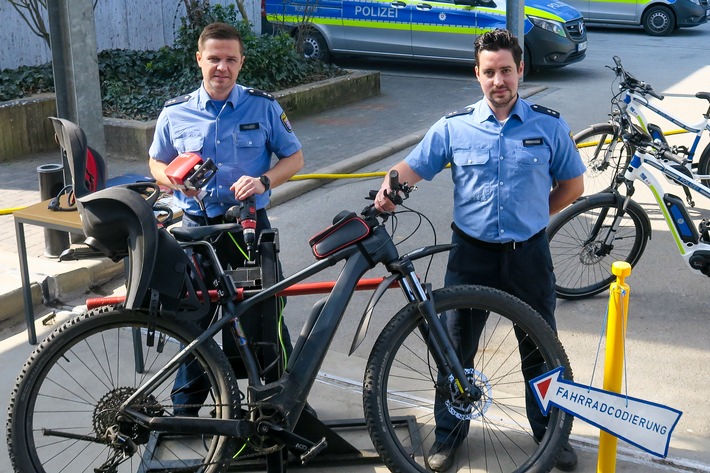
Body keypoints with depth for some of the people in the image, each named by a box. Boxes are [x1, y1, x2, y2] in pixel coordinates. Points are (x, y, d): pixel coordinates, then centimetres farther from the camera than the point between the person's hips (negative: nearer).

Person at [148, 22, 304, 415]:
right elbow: (157, 163, 13)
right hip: (196, 227, 1)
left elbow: (294, 158, 3)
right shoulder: (175, 113, 1)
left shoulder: (263, 107, -2)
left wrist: (263, 181, -16)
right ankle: (186, 405, 27)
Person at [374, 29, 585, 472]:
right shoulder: (453, 127, -3)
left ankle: (550, 431, 33)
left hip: (529, 254, 0)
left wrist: (532, 215, 3)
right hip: (472, 254, 0)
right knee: (455, 347, 9)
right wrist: (390, 184, -23)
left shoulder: (549, 126, -2)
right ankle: (449, 432, 28)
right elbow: (414, 166, -2)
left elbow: (572, 185, 7)